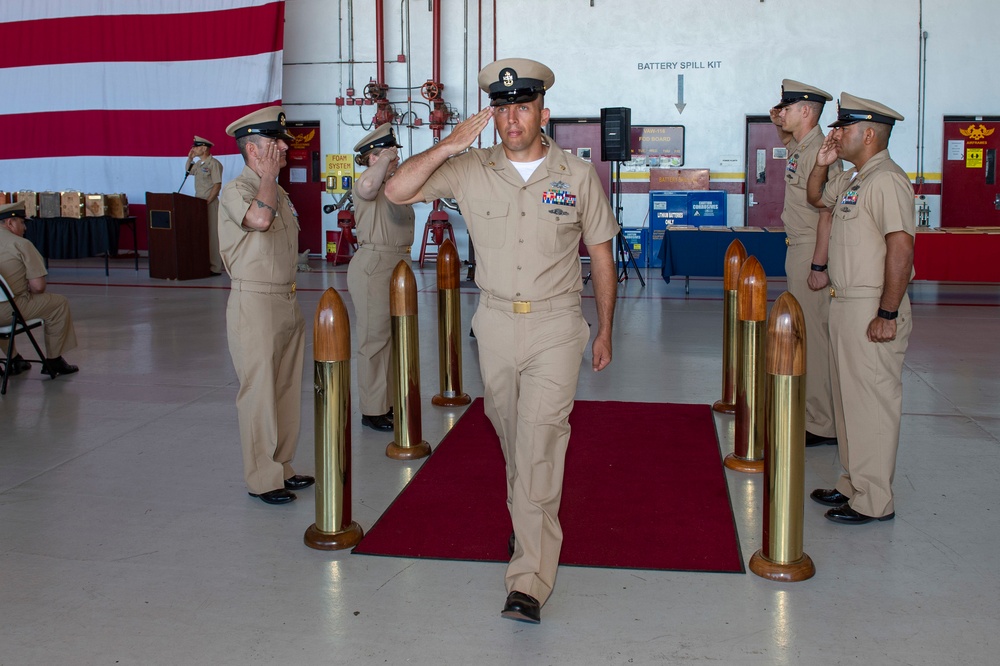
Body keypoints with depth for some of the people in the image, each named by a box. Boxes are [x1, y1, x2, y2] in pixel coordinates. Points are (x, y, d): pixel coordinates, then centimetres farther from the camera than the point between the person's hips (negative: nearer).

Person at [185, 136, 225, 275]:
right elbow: (187, 170, 34)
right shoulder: (199, 164, 14)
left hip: (210, 203, -9)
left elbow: (217, 185, -16)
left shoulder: (214, 164, -11)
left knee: (212, 235, -7)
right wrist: (190, 157, 18)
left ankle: (215, 268, -4)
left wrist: (207, 201, -20)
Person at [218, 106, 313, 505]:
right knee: (259, 394, -3)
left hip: (287, 303, 8)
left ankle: (281, 467, 24)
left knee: (287, 390, 13)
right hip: (255, 303, -8)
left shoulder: (279, 193, 17)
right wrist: (268, 175, -14)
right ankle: (263, 479, 6)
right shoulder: (236, 190, -9)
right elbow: (259, 218, -31)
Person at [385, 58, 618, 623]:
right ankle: (530, 521, 41)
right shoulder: (471, 169, 0)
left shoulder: (578, 175, -1)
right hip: (496, 323, 3)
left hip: (556, 326, -3)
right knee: (511, 435, 15)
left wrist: (605, 331, 8)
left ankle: (530, 581, -10)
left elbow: (601, 254, 7)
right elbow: (398, 191, -7)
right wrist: (450, 146, -18)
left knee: (540, 440, -12)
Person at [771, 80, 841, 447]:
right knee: (803, 331, 17)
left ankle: (822, 425, -1)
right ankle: (809, 408, 28)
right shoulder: (798, 147, 11)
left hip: (812, 250, -11)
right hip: (797, 247, 11)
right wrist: (780, 126, 18)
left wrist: (819, 266, -26)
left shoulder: (820, 152, -19)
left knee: (813, 334, -8)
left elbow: (826, 213, -24)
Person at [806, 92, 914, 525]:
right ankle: (853, 484, 29)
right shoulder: (853, 178, 14)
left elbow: (901, 249, -24)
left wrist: (887, 314, -25)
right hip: (844, 302, 10)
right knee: (849, 398, 17)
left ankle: (874, 501, 7)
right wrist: (822, 164, 13)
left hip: (872, 308, -10)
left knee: (872, 401, -3)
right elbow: (817, 198, 33)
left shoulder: (886, 180, -17)